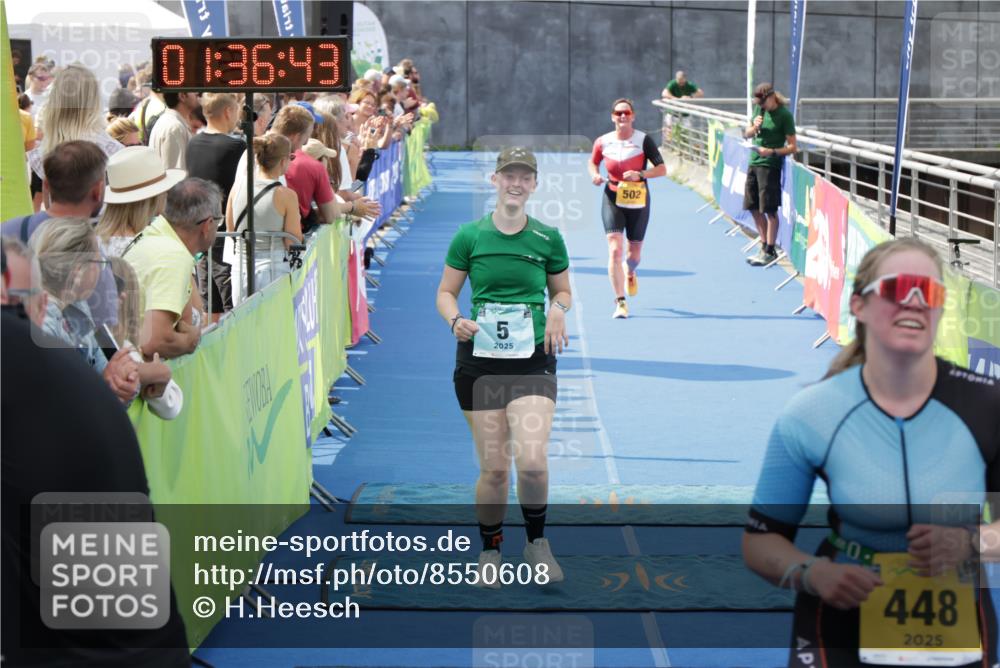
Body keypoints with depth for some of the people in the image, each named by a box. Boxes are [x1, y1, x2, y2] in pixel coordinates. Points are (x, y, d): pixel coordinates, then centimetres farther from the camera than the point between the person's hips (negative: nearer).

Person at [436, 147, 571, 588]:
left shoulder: (548, 238, 4)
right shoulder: (469, 236, 2)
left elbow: (563, 291, 16)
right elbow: (446, 292, 8)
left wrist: (558, 310, -6)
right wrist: (456, 320, -13)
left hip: (533, 361, 0)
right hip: (478, 362, 0)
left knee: (532, 461, -17)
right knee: (494, 468, 0)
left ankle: (537, 543, 8)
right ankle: (490, 552, 22)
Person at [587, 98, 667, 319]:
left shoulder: (644, 140, -7)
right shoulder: (603, 142, -1)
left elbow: (662, 169, -8)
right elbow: (593, 162, 18)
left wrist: (640, 174, -25)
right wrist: (595, 175, -4)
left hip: (638, 201, 0)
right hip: (613, 201, 0)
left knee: (634, 252, 13)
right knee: (615, 250, -16)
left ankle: (630, 273, 52)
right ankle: (620, 303, -14)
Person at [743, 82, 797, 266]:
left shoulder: (784, 115, -11)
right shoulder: (759, 109, 10)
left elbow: (792, 147, -11)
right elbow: (746, 134, 17)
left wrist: (772, 152, -25)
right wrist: (754, 127, -5)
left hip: (770, 165, -8)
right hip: (754, 162, 8)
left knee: (769, 210, -4)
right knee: (754, 208, 12)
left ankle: (770, 251, 2)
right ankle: (764, 246, 23)